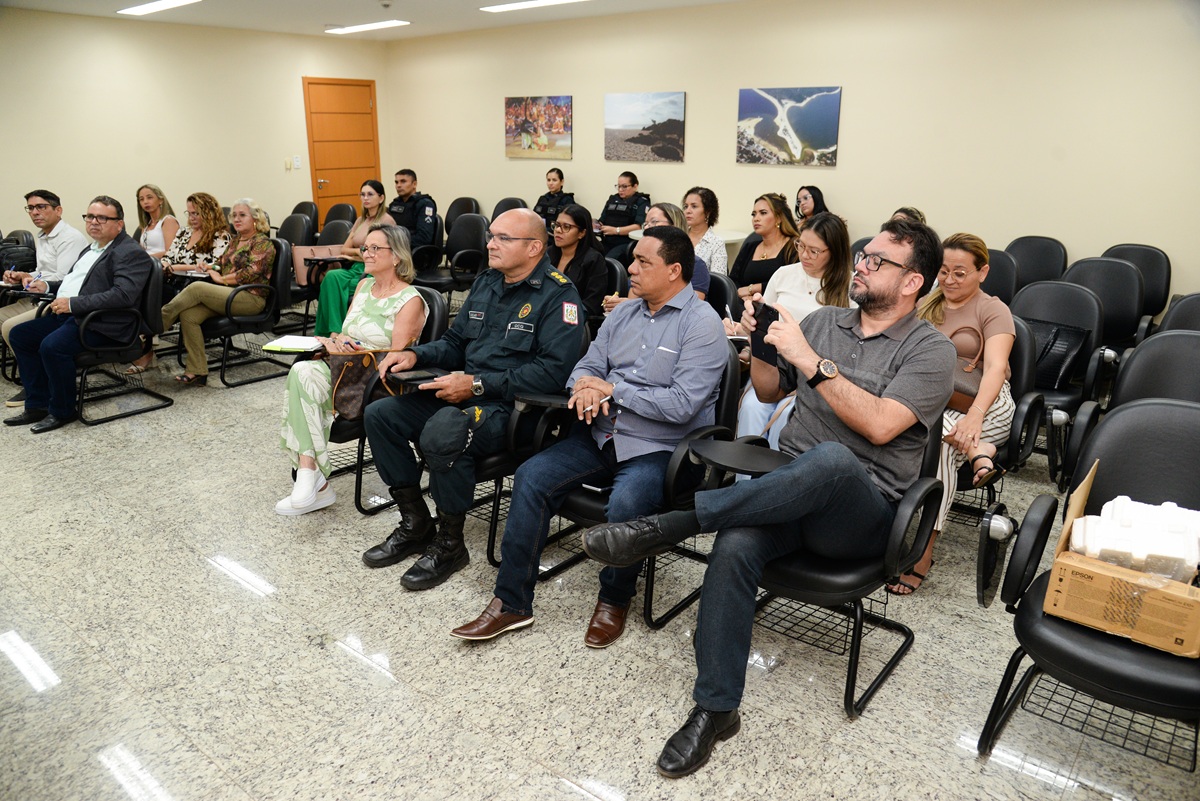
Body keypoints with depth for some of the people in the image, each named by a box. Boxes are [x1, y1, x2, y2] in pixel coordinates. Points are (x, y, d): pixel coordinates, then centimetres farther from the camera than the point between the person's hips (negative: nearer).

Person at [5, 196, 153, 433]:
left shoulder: (131, 253, -12)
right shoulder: (91, 249, 20)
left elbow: (123, 295, -25)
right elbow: (73, 281, 33)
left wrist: (73, 304, -24)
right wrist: (47, 287, 11)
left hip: (102, 324, -10)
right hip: (68, 314, 10)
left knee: (52, 346, -29)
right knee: (19, 335, 6)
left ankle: (62, 411, -8)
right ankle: (38, 405, 10)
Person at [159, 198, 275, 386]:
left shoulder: (262, 243, -1)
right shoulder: (235, 240, 24)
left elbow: (251, 273, -13)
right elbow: (221, 264, 26)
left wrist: (222, 279, -7)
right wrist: (210, 268, 4)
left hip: (251, 298, -7)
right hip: (228, 294, 7)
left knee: (197, 288, -26)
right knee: (188, 315, -19)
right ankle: (197, 372, -20)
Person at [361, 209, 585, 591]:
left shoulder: (558, 294, -11)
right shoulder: (486, 282, 14)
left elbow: (553, 370, -22)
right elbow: (455, 343, 23)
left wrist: (478, 385, -22)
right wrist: (415, 355, 3)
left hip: (514, 406, -8)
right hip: (464, 392, 9)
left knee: (442, 431, -35)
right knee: (379, 414, -3)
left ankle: (449, 544, -11)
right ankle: (415, 524, 9)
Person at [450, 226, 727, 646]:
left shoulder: (702, 324, -9)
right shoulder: (623, 314, 14)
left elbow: (682, 405, -19)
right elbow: (587, 367, 16)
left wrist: (612, 389, -12)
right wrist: (586, 386, -10)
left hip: (660, 447, -6)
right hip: (603, 435, 7)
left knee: (625, 504, -34)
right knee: (531, 476, -11)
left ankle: (615, 599, -3)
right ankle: (512, 602, -2)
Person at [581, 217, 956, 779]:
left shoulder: (930, 349, -1)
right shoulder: (823, 321, 16)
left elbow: (880, 426, -17)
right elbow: (770, 392, 23)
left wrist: (809, 360, -18)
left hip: (863, 511, -4)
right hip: (788, 489, 4)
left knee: (831, 458, -40)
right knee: (735, 547, -29)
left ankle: (672, 524, -32)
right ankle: (715, 709, -15)